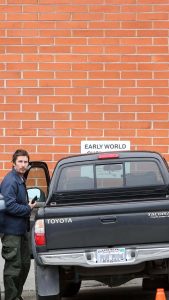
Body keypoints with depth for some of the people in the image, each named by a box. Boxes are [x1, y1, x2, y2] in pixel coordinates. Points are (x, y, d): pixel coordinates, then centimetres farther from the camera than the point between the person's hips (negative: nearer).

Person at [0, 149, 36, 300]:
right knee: (13, 266, -5)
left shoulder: (20, 180, 14)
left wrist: (28, 206, 6)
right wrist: (28, 209, -13)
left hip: (21, 229, 10)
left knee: (25, 263, 17)